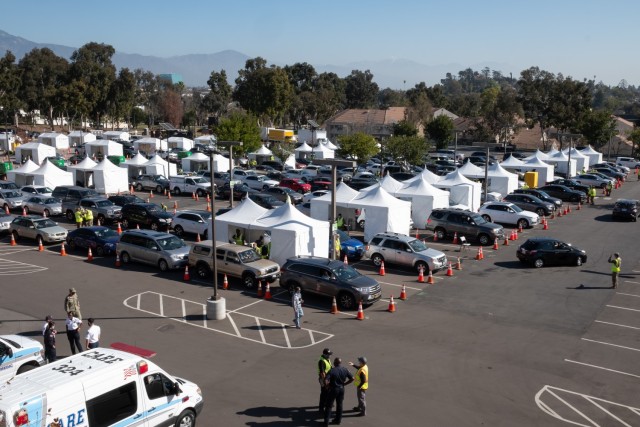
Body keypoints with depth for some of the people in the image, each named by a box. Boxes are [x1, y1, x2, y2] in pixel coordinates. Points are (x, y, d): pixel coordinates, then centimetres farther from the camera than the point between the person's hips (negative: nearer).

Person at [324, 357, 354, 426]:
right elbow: (352, 379, -1)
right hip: (341, 389, 4)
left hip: (333, 389, -4)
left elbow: (326, 381, -28)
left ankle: (326, 421, 10)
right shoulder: (345, 370, -5)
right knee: (339, 404, 18)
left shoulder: (332, 371, -20)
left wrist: (328, 385, -8)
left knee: (329, 405, 7)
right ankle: (338, 420, 26)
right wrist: (344, 383, 5)